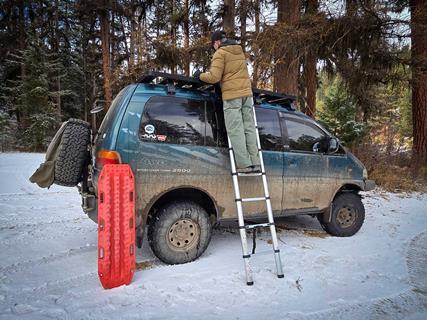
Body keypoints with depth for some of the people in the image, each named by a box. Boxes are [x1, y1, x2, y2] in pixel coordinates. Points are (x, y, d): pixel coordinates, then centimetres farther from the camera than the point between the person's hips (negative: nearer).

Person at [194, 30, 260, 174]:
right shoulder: (240, 51, 19)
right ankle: (255, 163, 5)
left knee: (236, 131, -6)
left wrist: (200, 75, 7)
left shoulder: (220, 53, -4)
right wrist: (212, 69, 33)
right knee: (249, 128, 6)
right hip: (246, 92, 7)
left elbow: (214, 77, -11)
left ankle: (244, 164, -10)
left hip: (232, 95, -7)